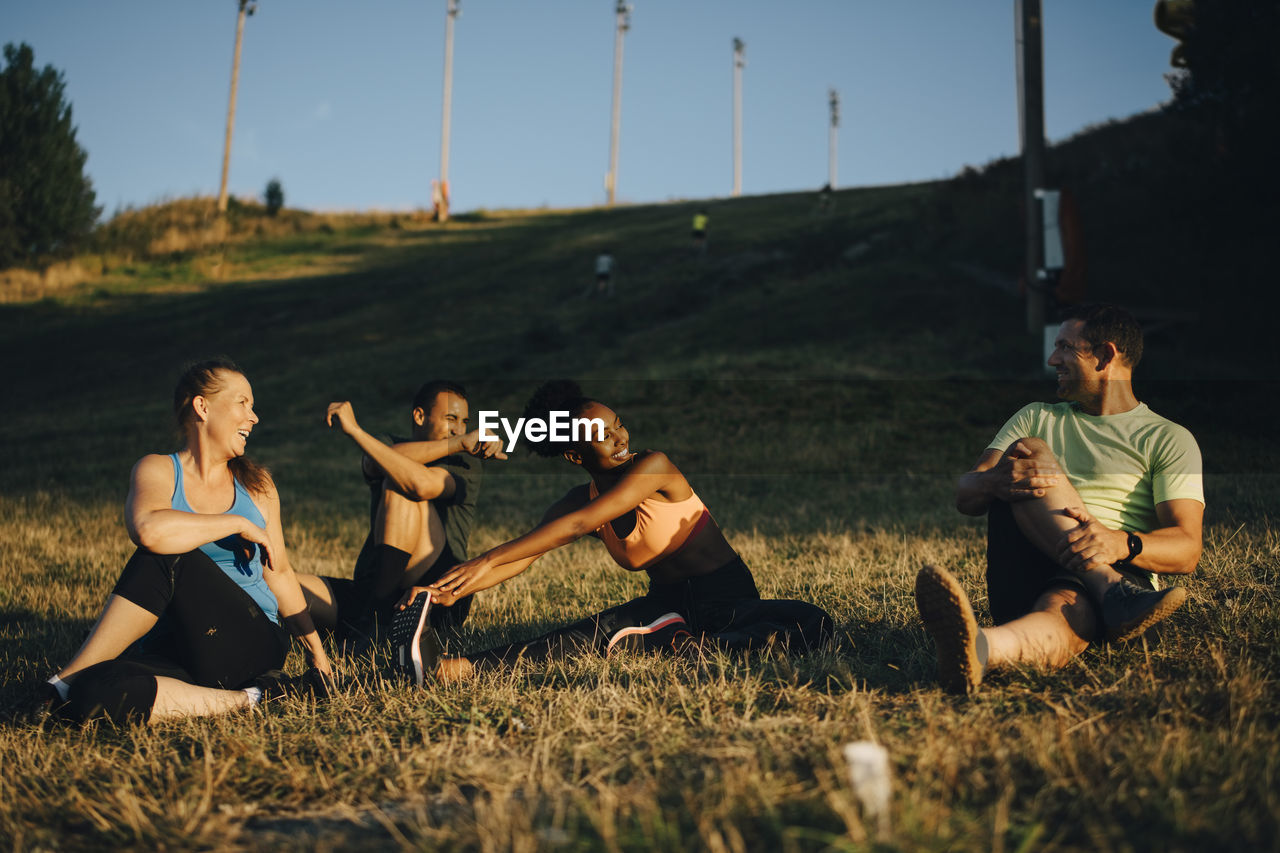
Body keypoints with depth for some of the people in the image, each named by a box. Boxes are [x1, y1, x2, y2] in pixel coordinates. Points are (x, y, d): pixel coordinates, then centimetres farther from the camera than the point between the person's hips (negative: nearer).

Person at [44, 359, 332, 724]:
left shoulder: (256, 484, 15)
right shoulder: (158, 470, 4)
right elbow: (148, 530, -21)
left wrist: (316, 651, 18)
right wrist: (239, 523, -13)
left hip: (254, 645, 2)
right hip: (173, 651, -2)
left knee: (164, 557, -26)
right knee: (96, 694, -34)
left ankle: (66, 680, -13)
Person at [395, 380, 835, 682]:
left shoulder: (654, 467, -18)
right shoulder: (578, 500, 1)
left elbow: (579, 523, -27)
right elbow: (520, 557, -8)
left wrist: (487, 559, -32)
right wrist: (455, 589, -28)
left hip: (729, 601, -2)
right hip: (667, 604, 3)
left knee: (813, 624, -32)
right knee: (593, 632, -29)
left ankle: (698, 647, -37)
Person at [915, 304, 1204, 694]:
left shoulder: (1169, 439, 13)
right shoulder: (1036, 418, 24)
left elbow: (1186, 549, -1)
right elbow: (965, 496, 10)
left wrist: (1122, 543, -25)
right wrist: (996, 481, -17)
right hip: (1024, 573, 3)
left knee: (1066, 607, -41)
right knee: (1029, 453, -21)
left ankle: (976, 650, -76)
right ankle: (1114, 595, -41)